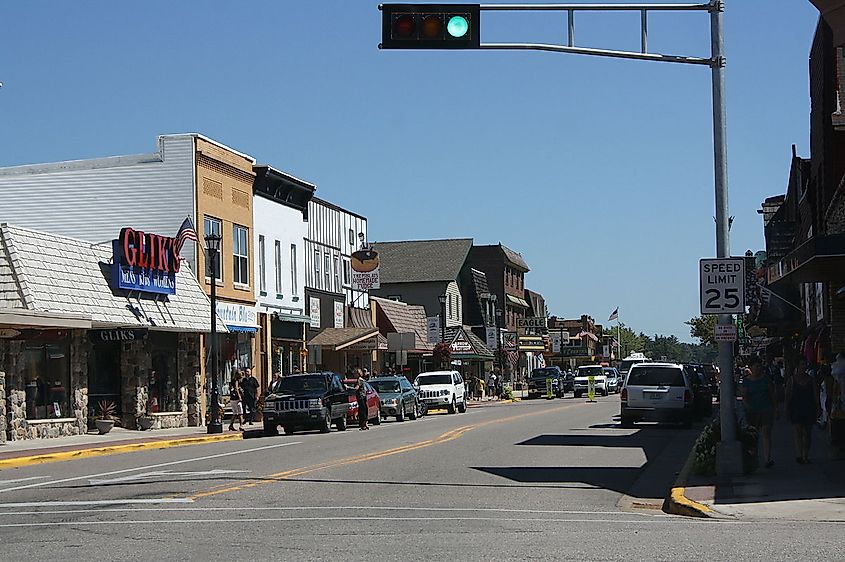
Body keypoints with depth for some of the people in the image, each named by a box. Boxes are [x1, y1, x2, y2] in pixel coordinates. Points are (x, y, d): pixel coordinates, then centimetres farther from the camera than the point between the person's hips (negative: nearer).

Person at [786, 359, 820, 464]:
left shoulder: (810, 379, 6)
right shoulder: (792, 379, 2)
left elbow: (816, 394, 4)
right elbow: (788, 395, 4)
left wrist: (818, 408, -6)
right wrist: (787, 409, 0)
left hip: (809, 409, 2)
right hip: (796, 409, -2)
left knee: (807, 433, 6)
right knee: (798, 431, -12)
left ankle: (805, 456, 13)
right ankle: (799, 455, -17)